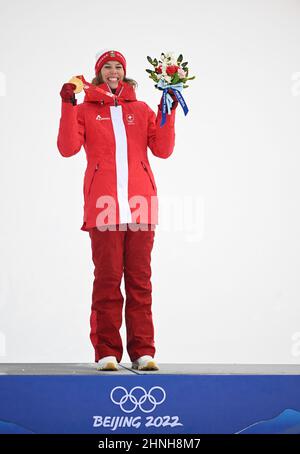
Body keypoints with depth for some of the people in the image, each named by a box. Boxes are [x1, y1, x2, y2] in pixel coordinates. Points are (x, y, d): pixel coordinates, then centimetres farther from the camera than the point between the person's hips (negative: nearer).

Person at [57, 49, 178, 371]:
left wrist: (168, 114, 0)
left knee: (140, 280, 0)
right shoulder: (85, 110, 13)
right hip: (104, 206, -2)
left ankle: (142, 352, 2)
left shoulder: (141, 110, 18)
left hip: (140, 206, 2)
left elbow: (163, 149, 9)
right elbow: (67, 148, -1)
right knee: (107, 279, -6)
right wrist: (68, 107, -8)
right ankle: (106, 352, -1)